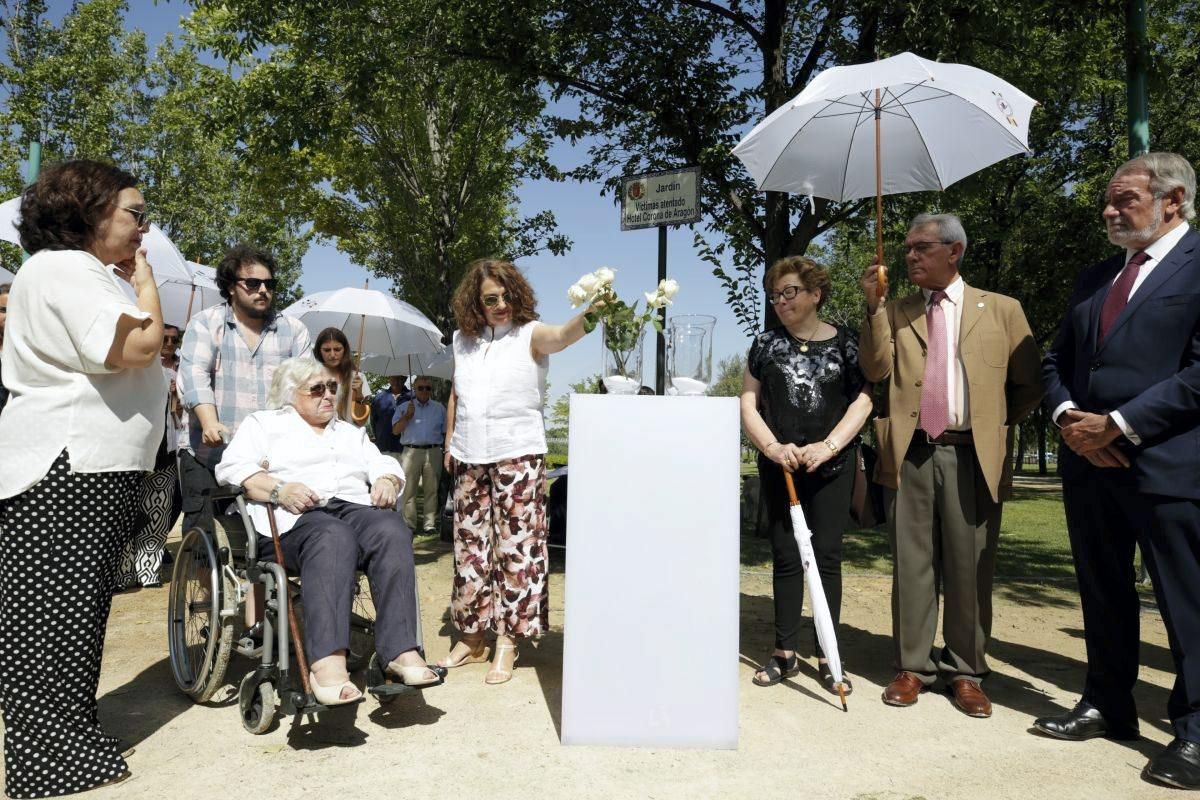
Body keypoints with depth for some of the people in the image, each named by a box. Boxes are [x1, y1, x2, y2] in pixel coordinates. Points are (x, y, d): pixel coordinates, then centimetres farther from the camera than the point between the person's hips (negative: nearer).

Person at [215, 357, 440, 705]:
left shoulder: (350, 432, 35)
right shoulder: (264, 423, 21)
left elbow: (384, 465, 26)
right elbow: (233, 467, 4)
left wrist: (387, 481, 0)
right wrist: (278, 489, -15)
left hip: (355, 507, 4)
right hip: (296, 518, -4)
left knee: (392, 530, -33)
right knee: (334, 538, -40)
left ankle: (401, 651, -40)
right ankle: (328, 664, -52)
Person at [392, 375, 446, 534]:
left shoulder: (439, 408, 17)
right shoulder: (404, 407, 13)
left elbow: (445, 432, 15)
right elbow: (395, 431, 5)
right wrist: (407, 416, -6)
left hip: (433, 452, 1)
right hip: (411, 451, -1)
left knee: (431, 489, 0)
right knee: (408, 489, -5)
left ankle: (430, 523, 5)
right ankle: (409, 523, -1)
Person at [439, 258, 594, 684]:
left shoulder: (530, 334, -6)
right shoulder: (463, 340, 10)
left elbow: (562, 335, -28)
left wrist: (590, 313, -48)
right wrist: (449, 443, 16)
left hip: (518, 456, -5)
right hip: (470, 458, 5)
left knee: (516, 547, -4)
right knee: (470, 546, 11)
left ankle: (507, 643, 6)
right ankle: (471, 637, 23)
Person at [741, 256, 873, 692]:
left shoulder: (845, 341, 3)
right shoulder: (767, 342, 6)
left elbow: (863, 399, -1)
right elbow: (748, 403, 3)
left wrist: (828, 446, -14)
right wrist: (773, 447, -12)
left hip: (832, 466, -1)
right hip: (778, 466, 1)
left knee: (826, 555, 2)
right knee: (785, 556, 6)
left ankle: (826, 655, 10)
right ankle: (785, 652, 14)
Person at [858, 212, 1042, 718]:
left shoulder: (1001, 310, 8)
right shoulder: (895, 314, 13)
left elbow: (1029, 385, 11)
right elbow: (875, 370, -3)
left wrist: (995, 426, 6)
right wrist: (874, 306, -7)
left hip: (973, 456, -1)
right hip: (911, 454, 1)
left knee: (970, 568, 5)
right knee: (911, 564, 6)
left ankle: (965, 672, 18)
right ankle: (912, 666, 16)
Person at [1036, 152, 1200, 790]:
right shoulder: (1094, 278, 17)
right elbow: (1056, 362, 17)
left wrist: (1119, 424, -16)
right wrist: (1068, 416, -3)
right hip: (1089, 461, 7)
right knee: (1103, 595, 16)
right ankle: (1108, 706, 29)